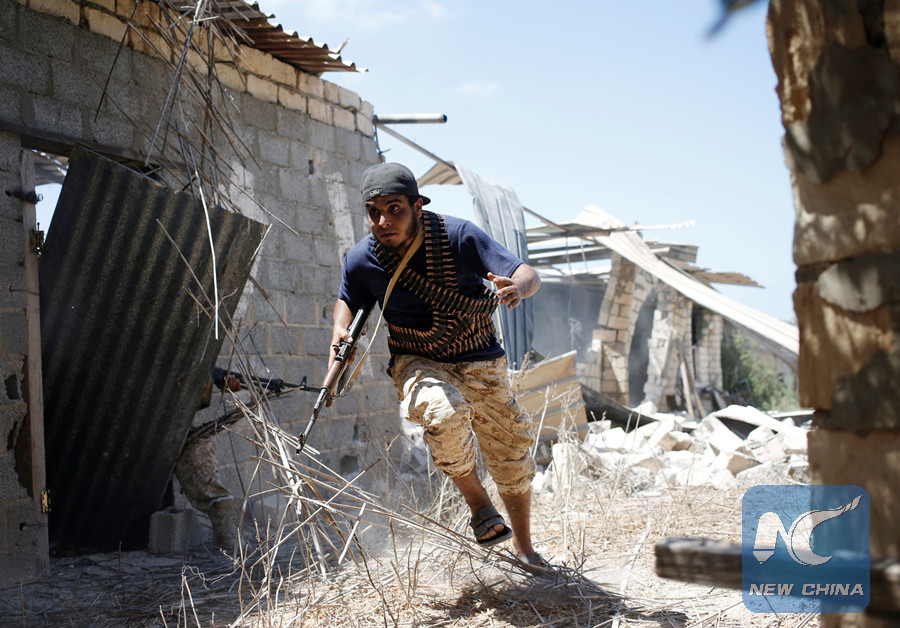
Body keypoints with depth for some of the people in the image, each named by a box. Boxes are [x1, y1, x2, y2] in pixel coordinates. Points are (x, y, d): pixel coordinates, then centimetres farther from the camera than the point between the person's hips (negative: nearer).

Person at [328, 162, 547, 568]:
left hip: (480, 364, 1)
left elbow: (529, 275, -22)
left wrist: (518, 286, -46)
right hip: (418, 364, -1)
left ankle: (524, 547, 36)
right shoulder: (362, 260, -14)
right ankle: (477, 503, -9)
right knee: (446, 414, -36)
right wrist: (341, 331, -12)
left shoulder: (457, 235, -21)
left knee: (513, 459, 9)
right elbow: (349, 298, 10)